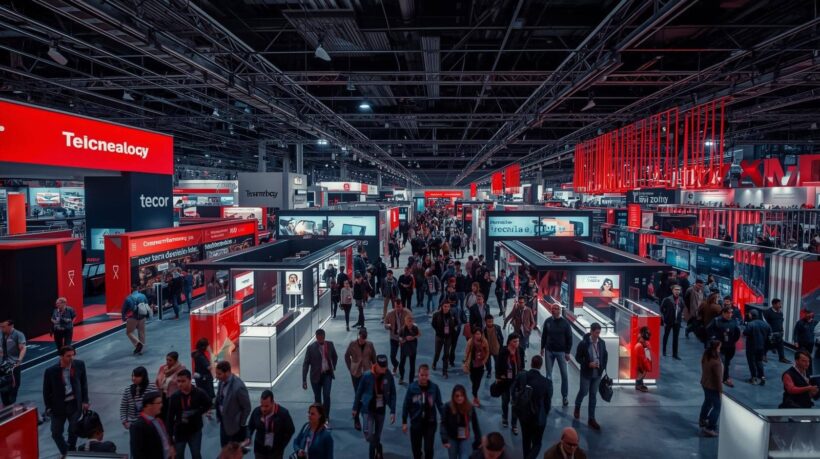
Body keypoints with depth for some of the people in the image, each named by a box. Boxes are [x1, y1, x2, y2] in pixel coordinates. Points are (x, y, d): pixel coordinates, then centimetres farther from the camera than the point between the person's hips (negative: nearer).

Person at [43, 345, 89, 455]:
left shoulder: (79, 365, -10)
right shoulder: (51, 371, -16)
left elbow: (84, 383, 1)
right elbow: (46, 390, -4)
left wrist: (85, 401, 1)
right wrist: (49, 407, -2)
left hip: (75, 404, 1)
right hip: (58, 406, -1)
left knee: (73, 430, 12)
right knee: (56, 433, 8)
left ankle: (71, 452, 35)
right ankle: (65, 453, 29)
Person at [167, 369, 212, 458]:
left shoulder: (199, 393, -13)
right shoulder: (174, 396, -8)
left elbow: (208, 405, 0)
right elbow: (170, 417, -3)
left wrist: (196, 413, -14)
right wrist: (170, 434, -3)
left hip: (195, 431, -1)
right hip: (179, 432, 1)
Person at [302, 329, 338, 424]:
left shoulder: (330, 344, -4)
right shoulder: (311, 347, -12)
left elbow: (335, 357, 15)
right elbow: (305, 364, -11)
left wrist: (333, 368, 10)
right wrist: (304, 380, -14)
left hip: (327, 374, 1)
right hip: (316, 376, -1)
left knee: (326, 395, -12)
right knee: (317, 398, 8)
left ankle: (325, 416, 5)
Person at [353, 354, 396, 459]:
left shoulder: (389, 377, -11)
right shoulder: (367, 375, -16)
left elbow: (392, 394, -4)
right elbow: (359, 392, -5)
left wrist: (392, 412, -7)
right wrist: (355, 408, 2)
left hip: (381, 409, 2)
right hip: (368, 408, -2)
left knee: (377, 434, 11)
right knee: (368, 433, -15)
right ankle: (377, 448, 12)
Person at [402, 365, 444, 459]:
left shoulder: (434, 387, -9)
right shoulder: (412, 387, -11)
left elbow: (439, 405, -1)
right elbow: (406, 405, -4)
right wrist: (404, 422, -2)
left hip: (430, 423, 0)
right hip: (416, 423, 0)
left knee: (429, 449, 1)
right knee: (416, 449, 13)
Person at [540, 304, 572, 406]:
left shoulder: (565, 322, -7)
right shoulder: (548, 321, -1)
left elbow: (569, 338, -3)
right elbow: (544, 335, 8)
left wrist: (568, 352, -5)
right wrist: (542, 348, 7)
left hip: (561, 351, -2)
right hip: (549, 351, 2)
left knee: (564, 375, 4)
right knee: (548, 374, 8)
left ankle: (565, 396, 15)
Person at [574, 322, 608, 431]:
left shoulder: (602, 343, -4)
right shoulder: (583, 343, -16)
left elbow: (605, 356, 10)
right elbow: (578, 357, -9)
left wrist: (603, 367, 2)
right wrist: (588, 364, -20)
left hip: (597, 374, 3)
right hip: (586, 373, -3)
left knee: (593, 395, 10)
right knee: (583, 392, 11)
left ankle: (591, 419, 19)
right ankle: (577, 407, 42)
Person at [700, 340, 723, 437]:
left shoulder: (705, 357, -4)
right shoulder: (716, 362, -30)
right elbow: (718, 377, -23)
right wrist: (720, 390, -13)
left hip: (705, 384, 8)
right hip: (713, 387, -8)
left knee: (707, 402, 28)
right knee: (716, 407, 3)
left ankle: (702, 419, 46)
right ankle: (710, 428, 2)